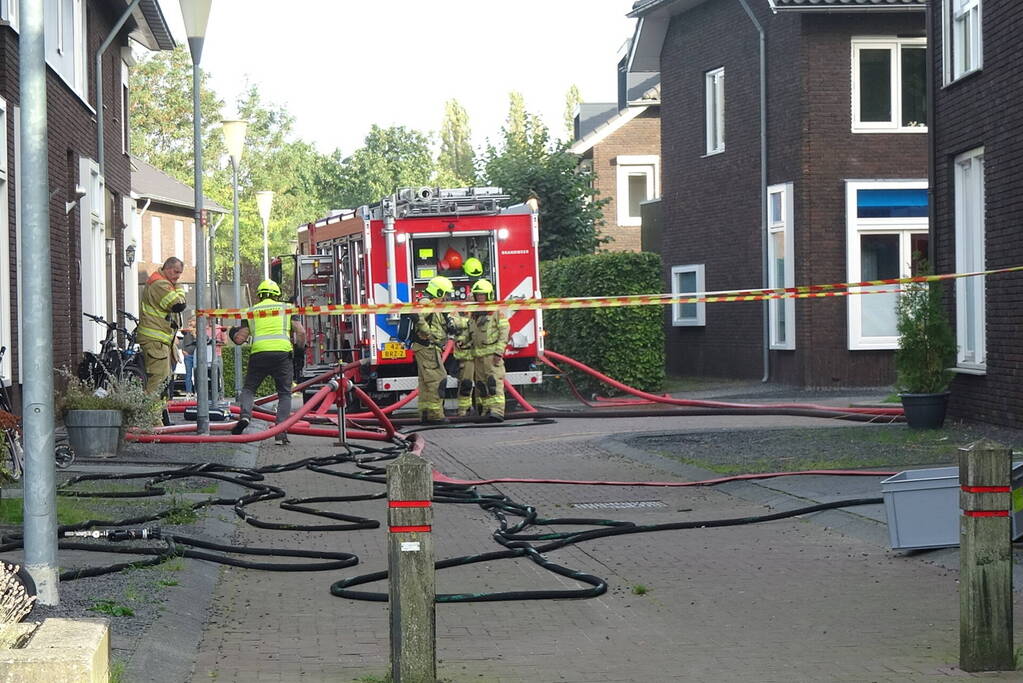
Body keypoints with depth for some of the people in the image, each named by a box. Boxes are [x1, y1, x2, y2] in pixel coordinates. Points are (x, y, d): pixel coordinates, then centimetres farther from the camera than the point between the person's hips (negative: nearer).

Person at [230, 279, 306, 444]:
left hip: (258, 354, 1)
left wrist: (234, 334, 34)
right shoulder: (286, 308, 16)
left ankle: (245, 415, -9)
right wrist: (299, 348, 23)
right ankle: (281, 434, -1)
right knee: (285, 394, 11)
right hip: (282, 353, -1)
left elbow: (240, 339, 11)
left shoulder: (251, 311, 17)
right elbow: (301, 332, 6)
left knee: (248, 389, 19)